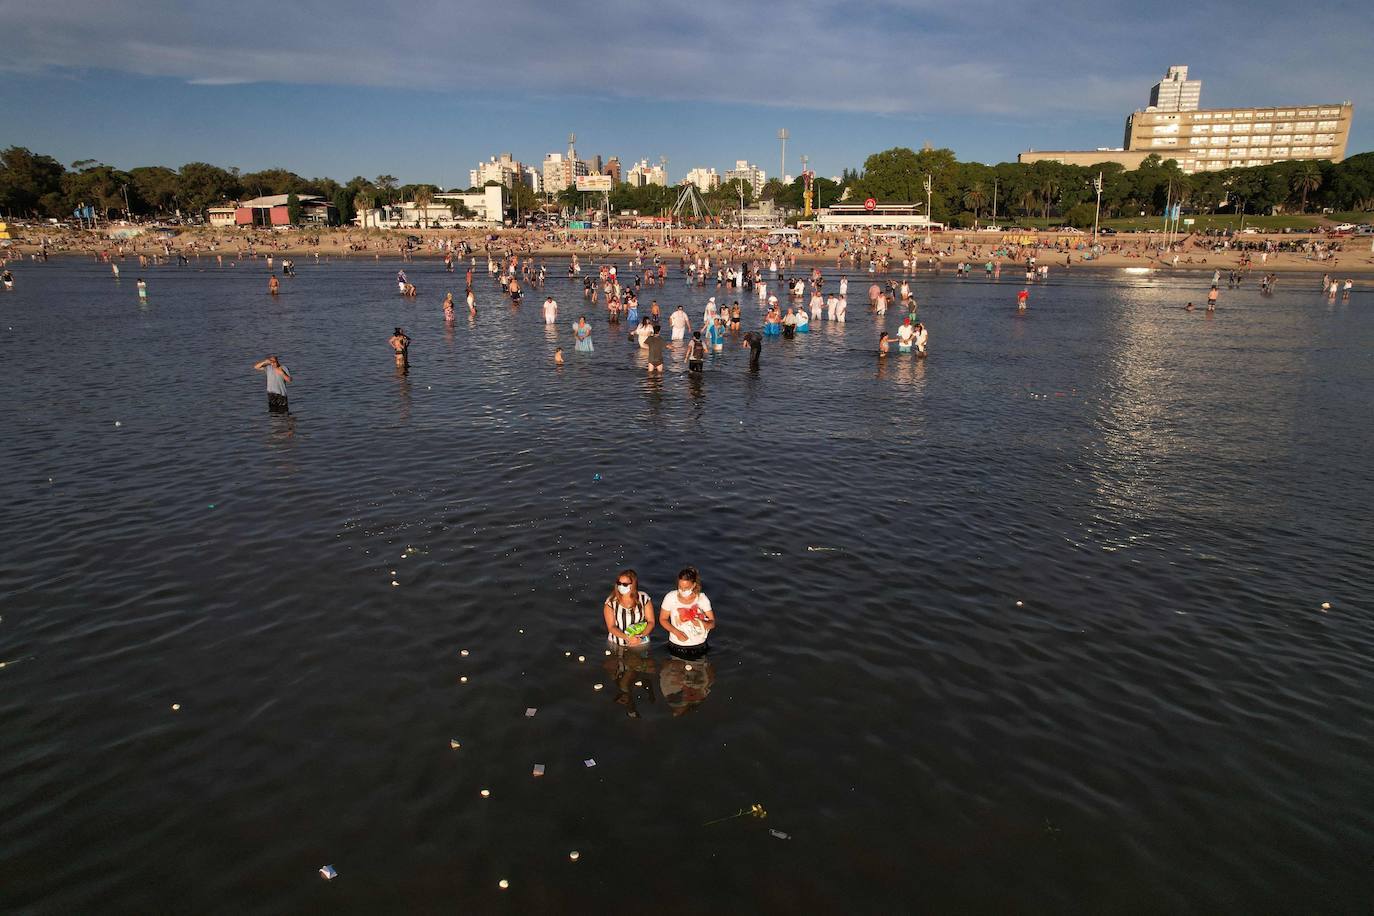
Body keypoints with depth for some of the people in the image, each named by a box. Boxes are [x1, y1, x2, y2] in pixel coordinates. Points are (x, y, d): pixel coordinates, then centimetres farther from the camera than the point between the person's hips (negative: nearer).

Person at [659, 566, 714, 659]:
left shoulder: (702, 599, -10)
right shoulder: (670, 597, -11)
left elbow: (712, 623, -5)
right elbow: (663, 619, -1)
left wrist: (701, 623, -27)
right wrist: (676, 632, -17)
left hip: (698, 647, 0)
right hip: (676, 647, 0)